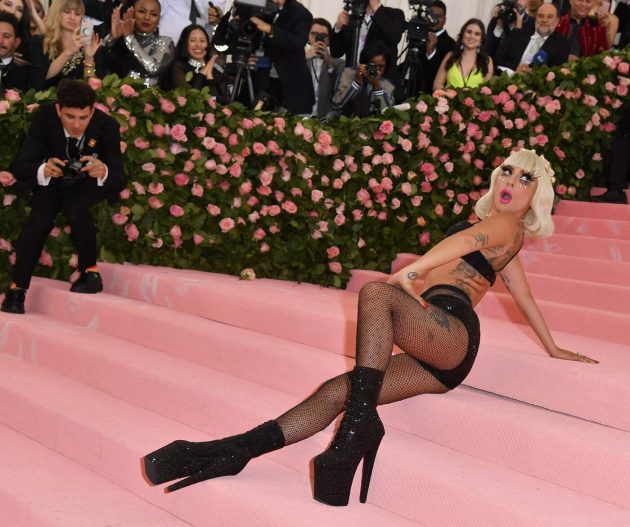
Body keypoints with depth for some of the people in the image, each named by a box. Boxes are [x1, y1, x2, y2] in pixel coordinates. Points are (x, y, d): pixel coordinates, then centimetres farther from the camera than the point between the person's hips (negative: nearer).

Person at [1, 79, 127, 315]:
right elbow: (19, 166, -25)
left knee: (75, 208, -33)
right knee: (38, 218, -27)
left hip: (89, 182, -1)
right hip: (52, 180, 1)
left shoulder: (107, 125, -26)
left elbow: (120, 180, -26)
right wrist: (43, 170, -49)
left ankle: (90, 271, -14)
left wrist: (103, 172, -52)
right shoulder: (44, 118, -25)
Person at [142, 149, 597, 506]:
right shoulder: (504, 237, 33)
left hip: (452, 331, -9)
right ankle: (233, 452, -15)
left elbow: (463, 240, -9)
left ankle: (361, 425, -36)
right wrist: (552, 348, 49)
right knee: (337, 392, -6)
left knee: (375, 293, -35)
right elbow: (525, 295, 40)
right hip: (439, 360, 9)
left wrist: (409, 272, -18)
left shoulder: (505, 225, 6)